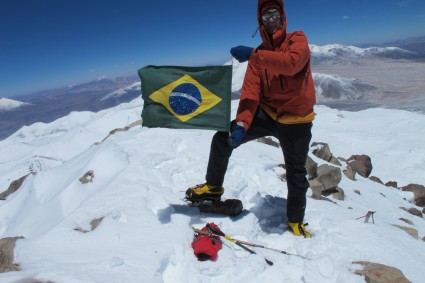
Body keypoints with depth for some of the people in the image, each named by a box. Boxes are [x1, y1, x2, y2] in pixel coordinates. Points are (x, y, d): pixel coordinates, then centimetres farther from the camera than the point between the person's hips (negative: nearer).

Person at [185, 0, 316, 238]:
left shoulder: (297, 39, -4)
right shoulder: (259, 55, 4)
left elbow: (291, 63, -30)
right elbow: (251, 91, -11)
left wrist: (252, 55, -31)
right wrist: (241, 123, -26)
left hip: (295, 121, -2)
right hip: (266, 113, 3)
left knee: (296, 175, 8)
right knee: (222, 138, -10)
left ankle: (296, 221, 33)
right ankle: (213, 187, 11)